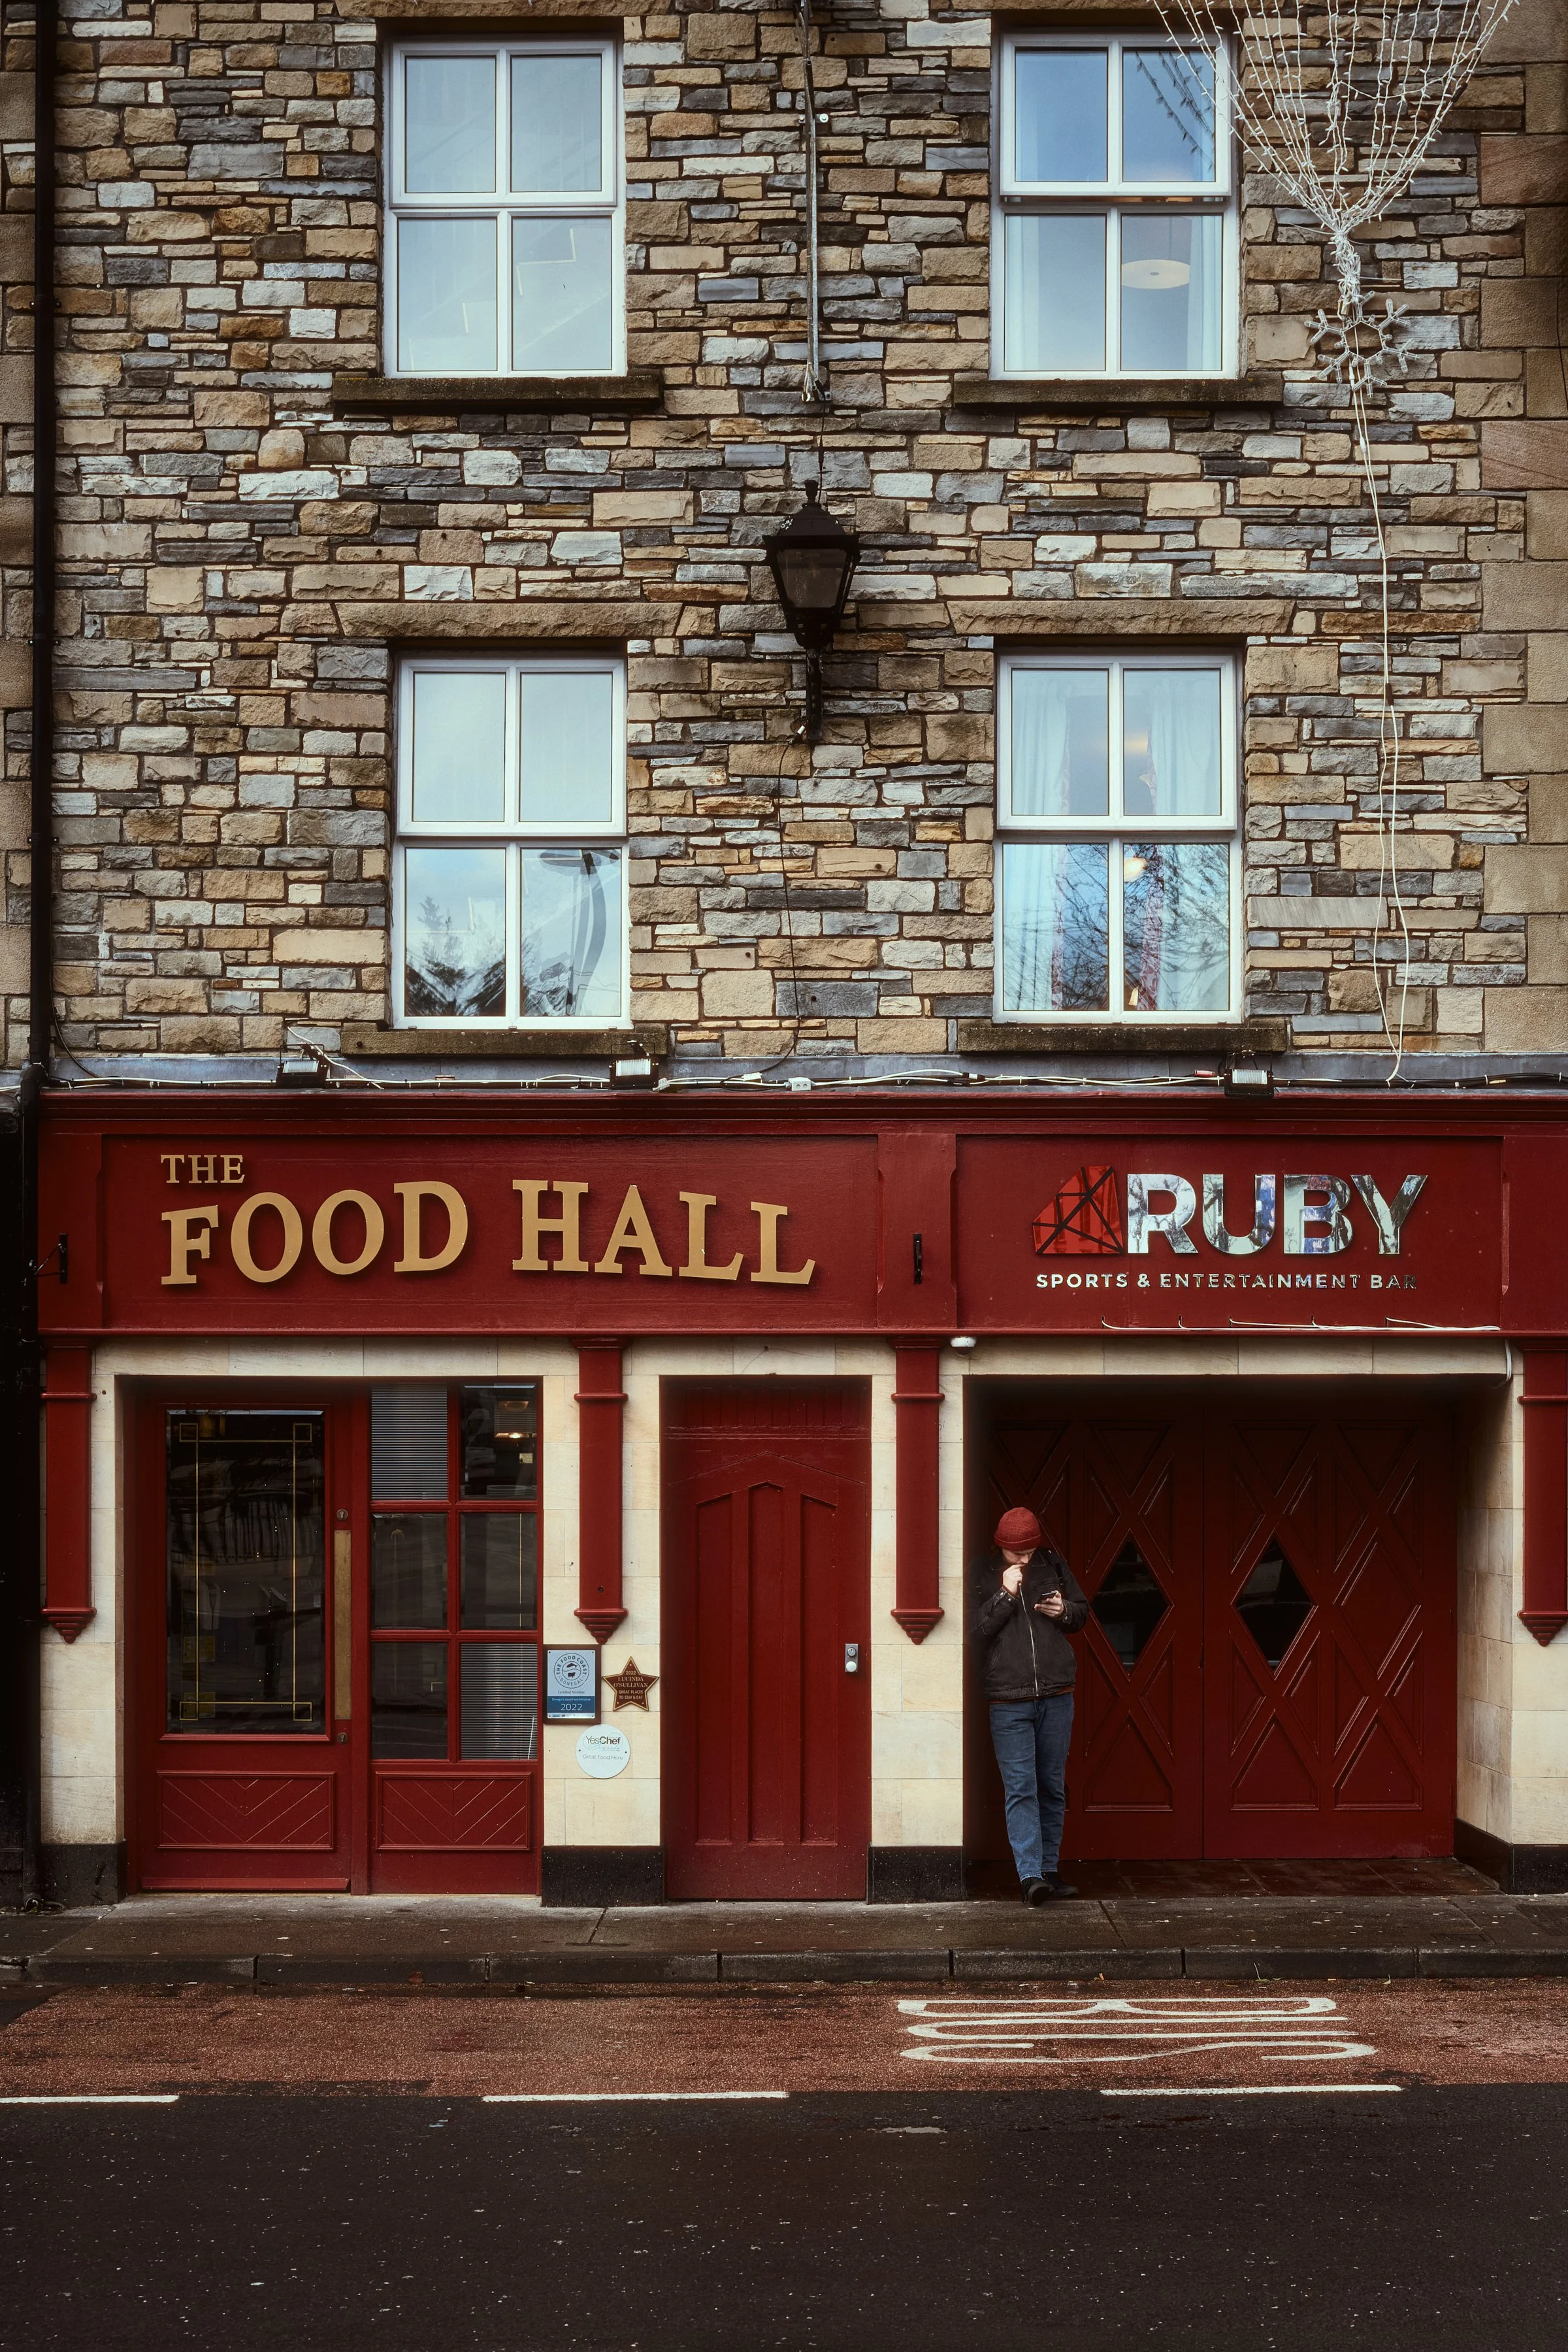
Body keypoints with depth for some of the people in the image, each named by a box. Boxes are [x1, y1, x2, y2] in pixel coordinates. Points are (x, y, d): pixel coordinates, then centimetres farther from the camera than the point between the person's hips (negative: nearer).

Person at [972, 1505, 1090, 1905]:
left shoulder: (1053, 1565, 7)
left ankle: (1049, 1870, 19)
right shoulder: (983, 1575, -2)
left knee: (1053, 1788, 10)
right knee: (1020, 1789, -9)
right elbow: (975, 1632, -9)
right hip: (1009, 1702, -3)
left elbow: (1082, 1613, 18)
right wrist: (1005, 1595, -17)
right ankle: (1030, 1875, -12)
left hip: (1056, 1697, 3)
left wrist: (1065, 1611, -4)